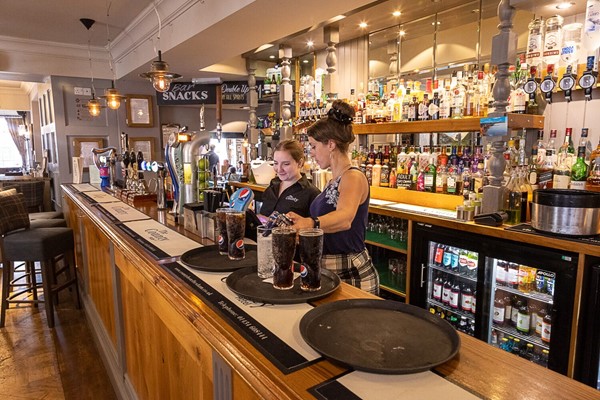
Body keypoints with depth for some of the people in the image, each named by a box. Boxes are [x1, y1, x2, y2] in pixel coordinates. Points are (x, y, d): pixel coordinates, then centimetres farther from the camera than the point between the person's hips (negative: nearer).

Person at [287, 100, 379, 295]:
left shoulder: (353, 177, -19)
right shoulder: (334, 180, 10)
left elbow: (344, 219, -40)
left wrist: (308, 223, -57)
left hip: (350, 274, -9)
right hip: (327, 270, 9)